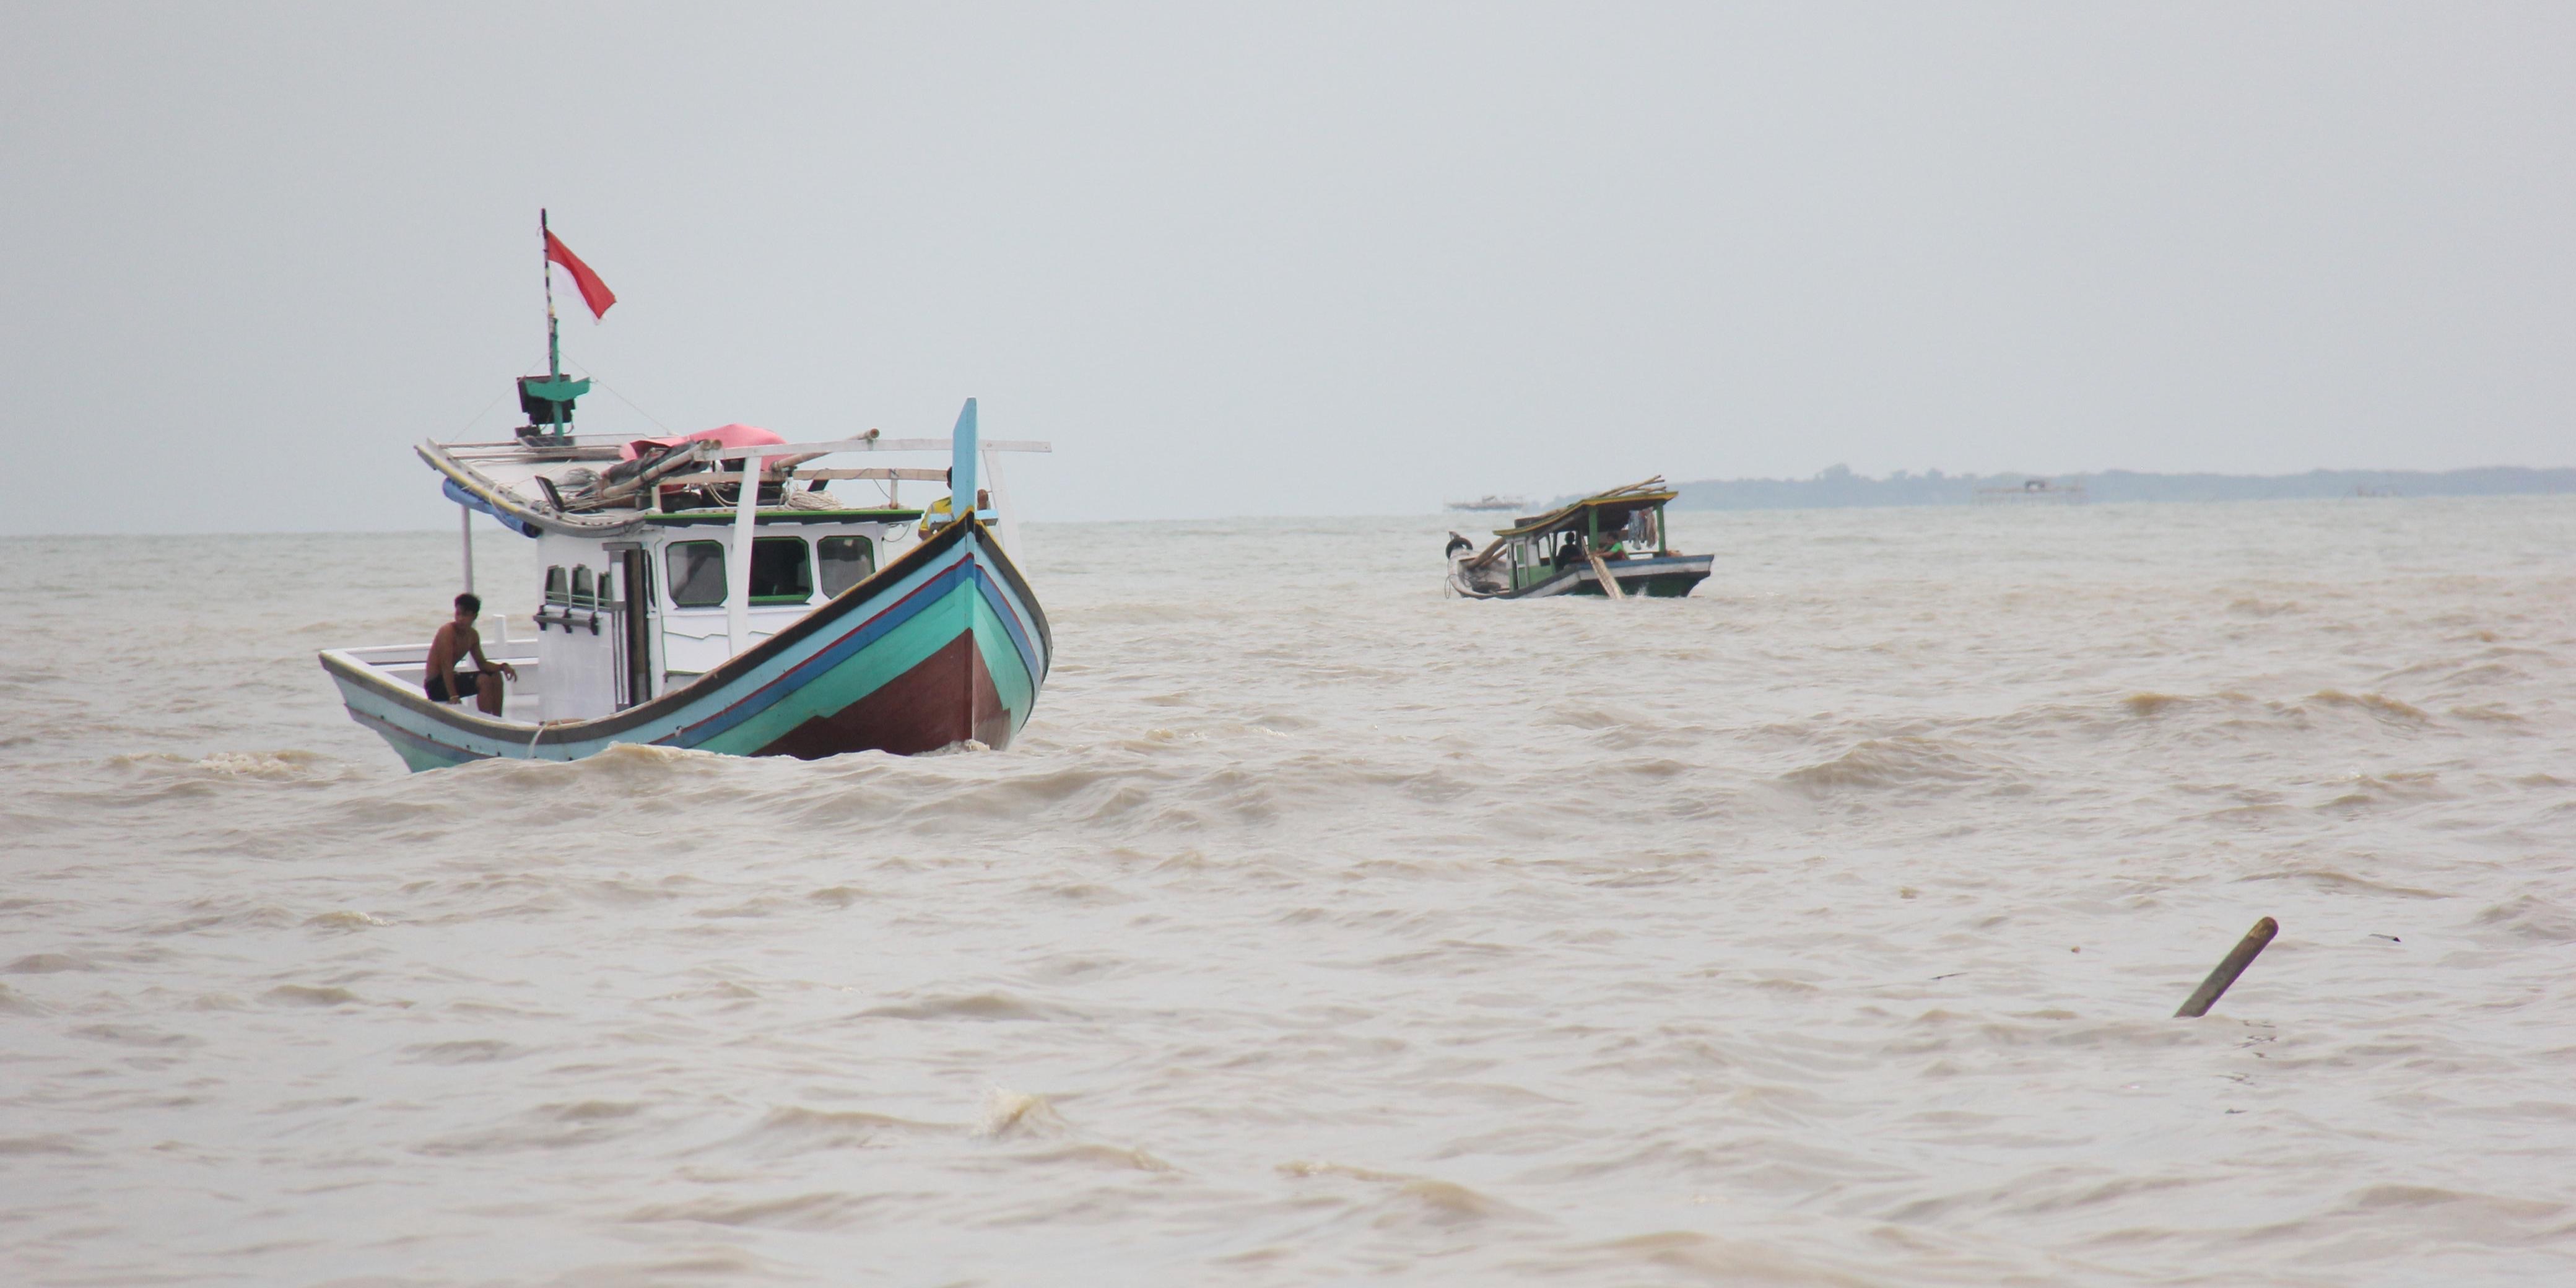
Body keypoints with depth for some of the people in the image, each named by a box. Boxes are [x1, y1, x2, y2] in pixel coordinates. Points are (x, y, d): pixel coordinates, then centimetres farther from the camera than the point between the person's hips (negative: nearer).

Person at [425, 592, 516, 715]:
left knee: (496, 677, 9)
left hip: (451, 679, 9)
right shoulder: (448, 632, -21)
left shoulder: (473, 636, 6)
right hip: (435, 685, -9)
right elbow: (446, 665, -26)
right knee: (484, 681, -23)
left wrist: (503, 667, -5)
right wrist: (453, 696, -31)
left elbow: (482, 663, 14)